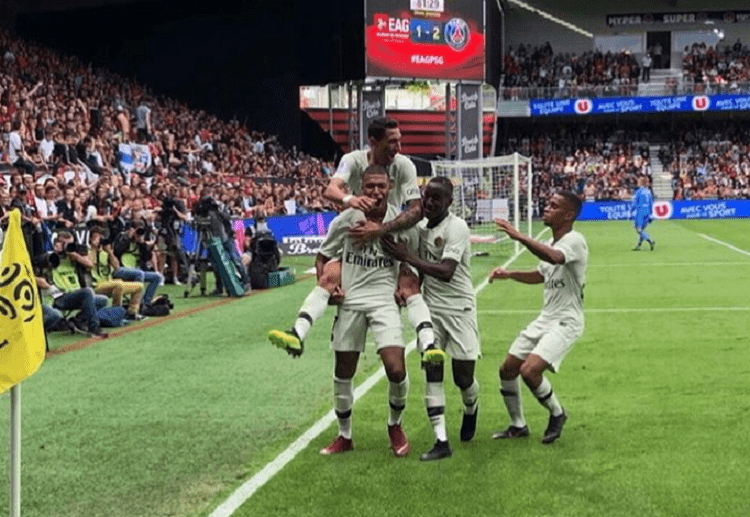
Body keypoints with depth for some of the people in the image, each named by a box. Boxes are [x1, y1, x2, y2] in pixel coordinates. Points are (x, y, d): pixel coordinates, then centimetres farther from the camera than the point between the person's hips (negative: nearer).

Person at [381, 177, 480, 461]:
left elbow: (446, 272, -26)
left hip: (459, 309, -5)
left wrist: (406, 255, -24)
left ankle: (471, 409, 37)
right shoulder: (420, 226, 6)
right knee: (432, 373, -4)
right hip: (430, 307, 5)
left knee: (463, 377, 1)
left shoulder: (457, 227, -16)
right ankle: (441, 441, -3)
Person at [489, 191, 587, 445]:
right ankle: (518, 425, 25)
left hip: (566, 322, -9)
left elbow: (554, 257, -40)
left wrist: (518, 236, -45)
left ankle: (557, 414, 3)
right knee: (507, 369, 7)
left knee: (529, 370, -24)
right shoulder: (551, 244, 13)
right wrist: (509, 274, 16)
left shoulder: (574, 240, -16)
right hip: (545, 319, 9)